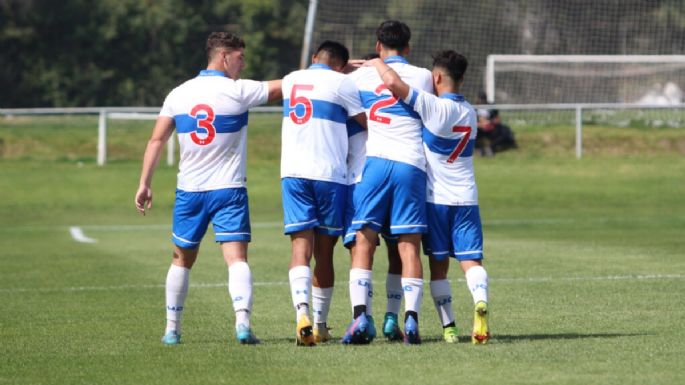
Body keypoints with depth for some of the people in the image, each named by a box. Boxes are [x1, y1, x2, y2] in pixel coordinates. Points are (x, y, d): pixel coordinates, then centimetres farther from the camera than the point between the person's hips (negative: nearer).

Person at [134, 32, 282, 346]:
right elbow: (284, 86, -4)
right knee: (237, 257, -9)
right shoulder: (238, 91, -7)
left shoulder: (178, 94, 5)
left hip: (189, 190, 4)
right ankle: (242, 321, -27)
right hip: (228, 190, -4)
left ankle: (172, 329, 20)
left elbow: (156, 140, 5)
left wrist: (145, 184, 9)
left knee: (182, 259, 17)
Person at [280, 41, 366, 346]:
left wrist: (352, 66, 34)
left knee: (301, 247, -6)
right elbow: (367, 123, 0)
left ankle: (302, 312, -30)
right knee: (324, 252, 8)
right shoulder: (340, 83, -2)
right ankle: (320, 326, 15)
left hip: (292, 173, 3)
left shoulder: (290, 80, 14)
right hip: (330, 174, -3)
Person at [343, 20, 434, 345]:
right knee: (409, 245, 1)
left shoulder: (359, 77, 9)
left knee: (363, 243, -1)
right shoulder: (423, 77, 11)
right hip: (411, 164, 1)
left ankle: (360, 315, -15)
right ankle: (411, 318, -11)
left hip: (373, 161, 0)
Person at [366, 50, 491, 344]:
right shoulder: (469, 112, 10)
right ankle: (481, 302, -33)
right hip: (466, 199, 4)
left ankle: (448, 327, 3)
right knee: (471, 261, -5)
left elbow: (393, 83, -23)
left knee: (438, 265, 6)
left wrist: (377, 64, -4)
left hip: (435, 199, -4)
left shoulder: (434, 107, -12)